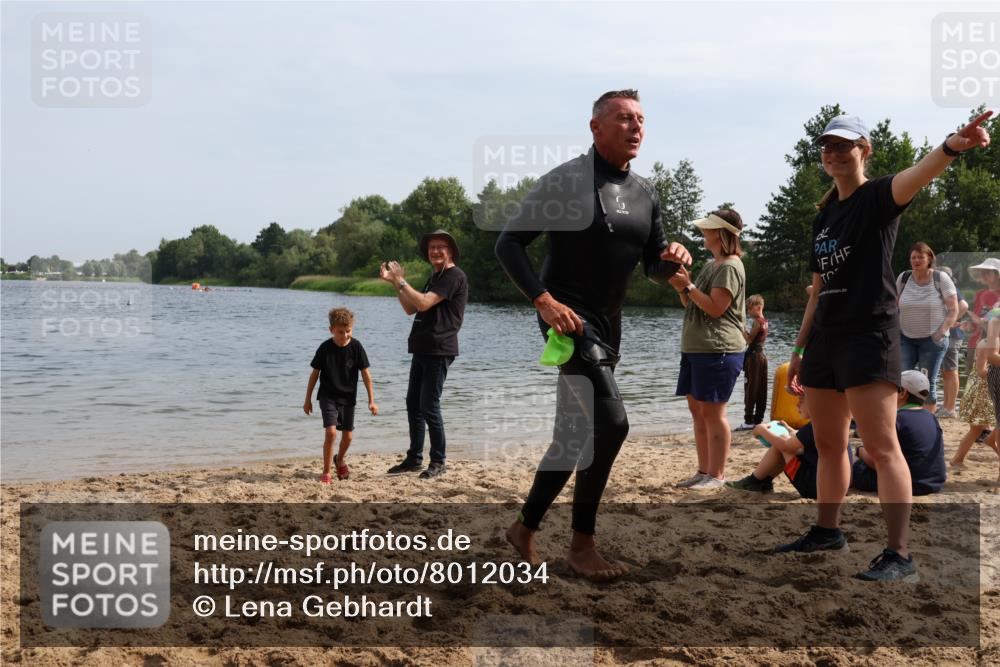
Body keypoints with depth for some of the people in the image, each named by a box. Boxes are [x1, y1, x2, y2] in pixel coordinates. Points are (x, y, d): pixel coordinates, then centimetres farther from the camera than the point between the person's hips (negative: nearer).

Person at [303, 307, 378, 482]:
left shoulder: (356, 347, -10)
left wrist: (371, 400, -6)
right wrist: (308, 399, 3)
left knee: (348, 435, 9)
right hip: (328, 396, -2)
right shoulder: (325, 348, -12)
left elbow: (366, 374, -5)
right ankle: (326, 472, -4)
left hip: (348, 397, 2)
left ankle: (339, 460, 40)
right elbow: (315, 374, -2)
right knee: (331, 431, -17)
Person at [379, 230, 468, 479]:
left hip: (438, 351, -10)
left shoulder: (454, 276, -10)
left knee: (429, 407, -8)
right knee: (413, 403, 10)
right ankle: (414, 459, 18)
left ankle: (438, 462, 3)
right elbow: (411, 309, 18)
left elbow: (423, 303, -21)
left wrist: (400, 281, -12)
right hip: (422, 349, 10)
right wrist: (394, 282, 10)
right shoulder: (435, 277, 20)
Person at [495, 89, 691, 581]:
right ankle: (582, 545, -5)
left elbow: (654, 271, 16)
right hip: (567, 316, -8)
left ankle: (525, 528, 28)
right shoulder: (565, 181, -8)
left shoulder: (645, 195, 12)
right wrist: (543, 300, -21)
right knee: (610, 423, -19)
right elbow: (509, 244, -9)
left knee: (576, 435, 12)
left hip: (608, 324, 8)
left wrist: (671, 260, -8)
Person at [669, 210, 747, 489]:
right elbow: (690, 305, 22)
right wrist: (681, 285, 5)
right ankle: (704, 471, 15)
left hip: (718, 350, -10)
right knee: (697, 409, 10)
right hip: (696, 348, 10)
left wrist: (688, 286, -15)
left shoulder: (730, 267, -10)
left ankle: (717, 475, -3)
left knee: (712, 412, -8)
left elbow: (715, 308, -17)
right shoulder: (710, 265, 20)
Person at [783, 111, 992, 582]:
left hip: (870, 334, -8)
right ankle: (827, 530, 29)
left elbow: (915, 176, -29)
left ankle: (899, 555, -10)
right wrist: (799, 349, 19)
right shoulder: (824, 217, 17)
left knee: (881, 446, -11)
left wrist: (951, 147, -51)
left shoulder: (877, 198, -5)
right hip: (825, 336, 8)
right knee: (828, 443, 15)